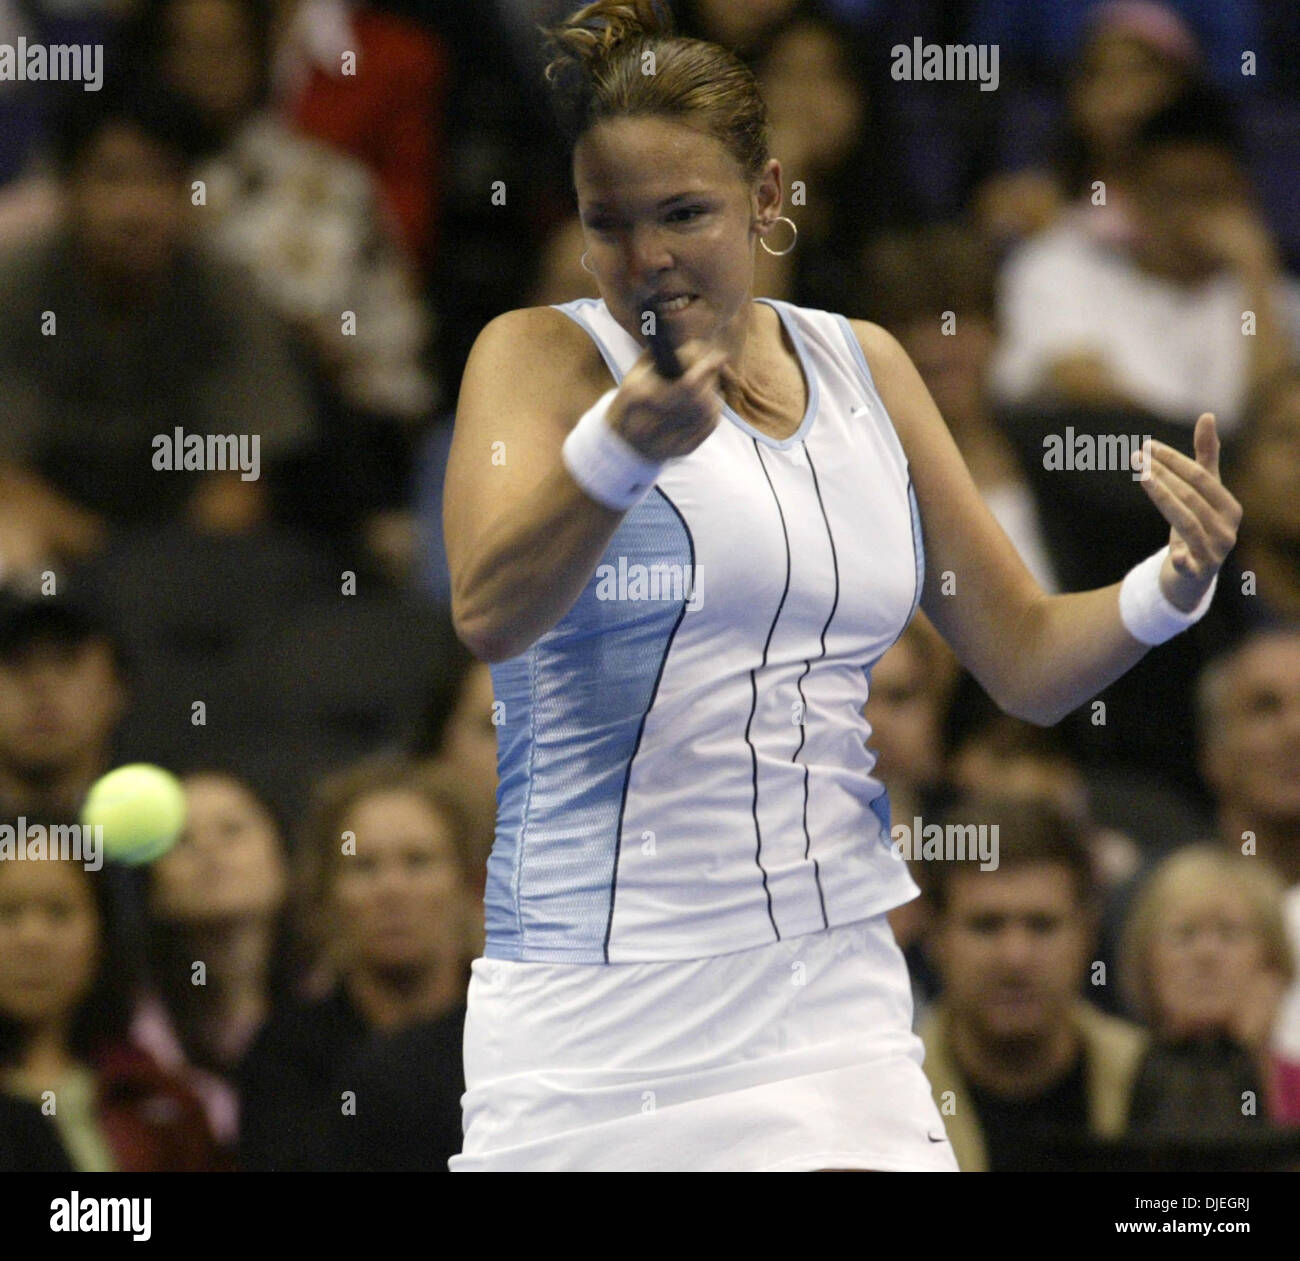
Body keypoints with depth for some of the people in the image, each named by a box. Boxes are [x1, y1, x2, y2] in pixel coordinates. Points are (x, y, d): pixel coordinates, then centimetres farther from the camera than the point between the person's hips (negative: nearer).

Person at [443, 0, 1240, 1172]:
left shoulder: (867, 369, 11)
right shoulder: (540, 353, -2)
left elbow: (1024, 658, 16)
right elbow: (489, 616, -22)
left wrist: (1171, 588, -5)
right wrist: (621, 447, -39)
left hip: (829, 1006, 3)